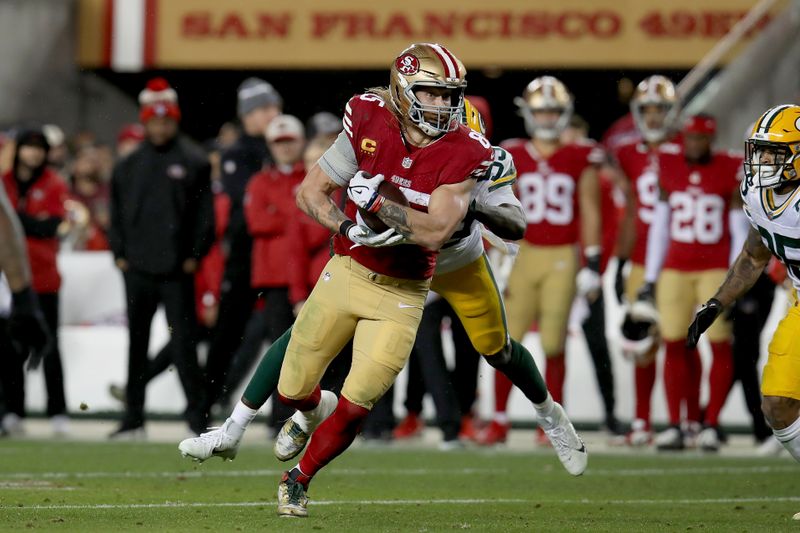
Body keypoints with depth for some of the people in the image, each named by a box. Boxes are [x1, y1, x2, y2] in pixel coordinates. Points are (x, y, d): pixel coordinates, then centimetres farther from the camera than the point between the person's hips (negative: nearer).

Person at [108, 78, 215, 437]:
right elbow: (117, 212, 14)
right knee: (136, 343, 9)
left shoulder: (194, 163, 1)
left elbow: (205, 214, -1)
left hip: (177, 271, -4)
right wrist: (119, 252, 4)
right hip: (137, 269, 4)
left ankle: (197, 414, -3)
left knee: (183, 343, -6)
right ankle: (133, 417, 16)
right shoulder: (129, 166, 12)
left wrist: (194, 255, -7)